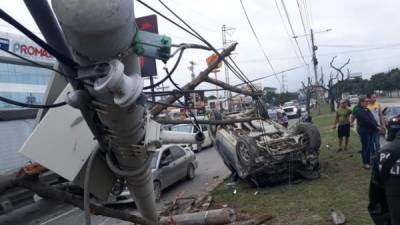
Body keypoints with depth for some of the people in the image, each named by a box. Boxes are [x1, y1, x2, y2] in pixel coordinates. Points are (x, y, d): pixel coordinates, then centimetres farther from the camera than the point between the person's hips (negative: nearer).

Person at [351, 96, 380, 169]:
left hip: (370, 130, 8)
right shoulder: (358, 110, -17)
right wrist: (376, 127, -15)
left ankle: (369, 161, 25)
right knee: (365, 147, 1)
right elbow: (367, 121, -20)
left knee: (369, 146, 13)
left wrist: (377, 125, -1)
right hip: (364, 131, -8)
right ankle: (365, 163, 12)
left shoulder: (366, 109, 12)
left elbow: (372, 118, 12)